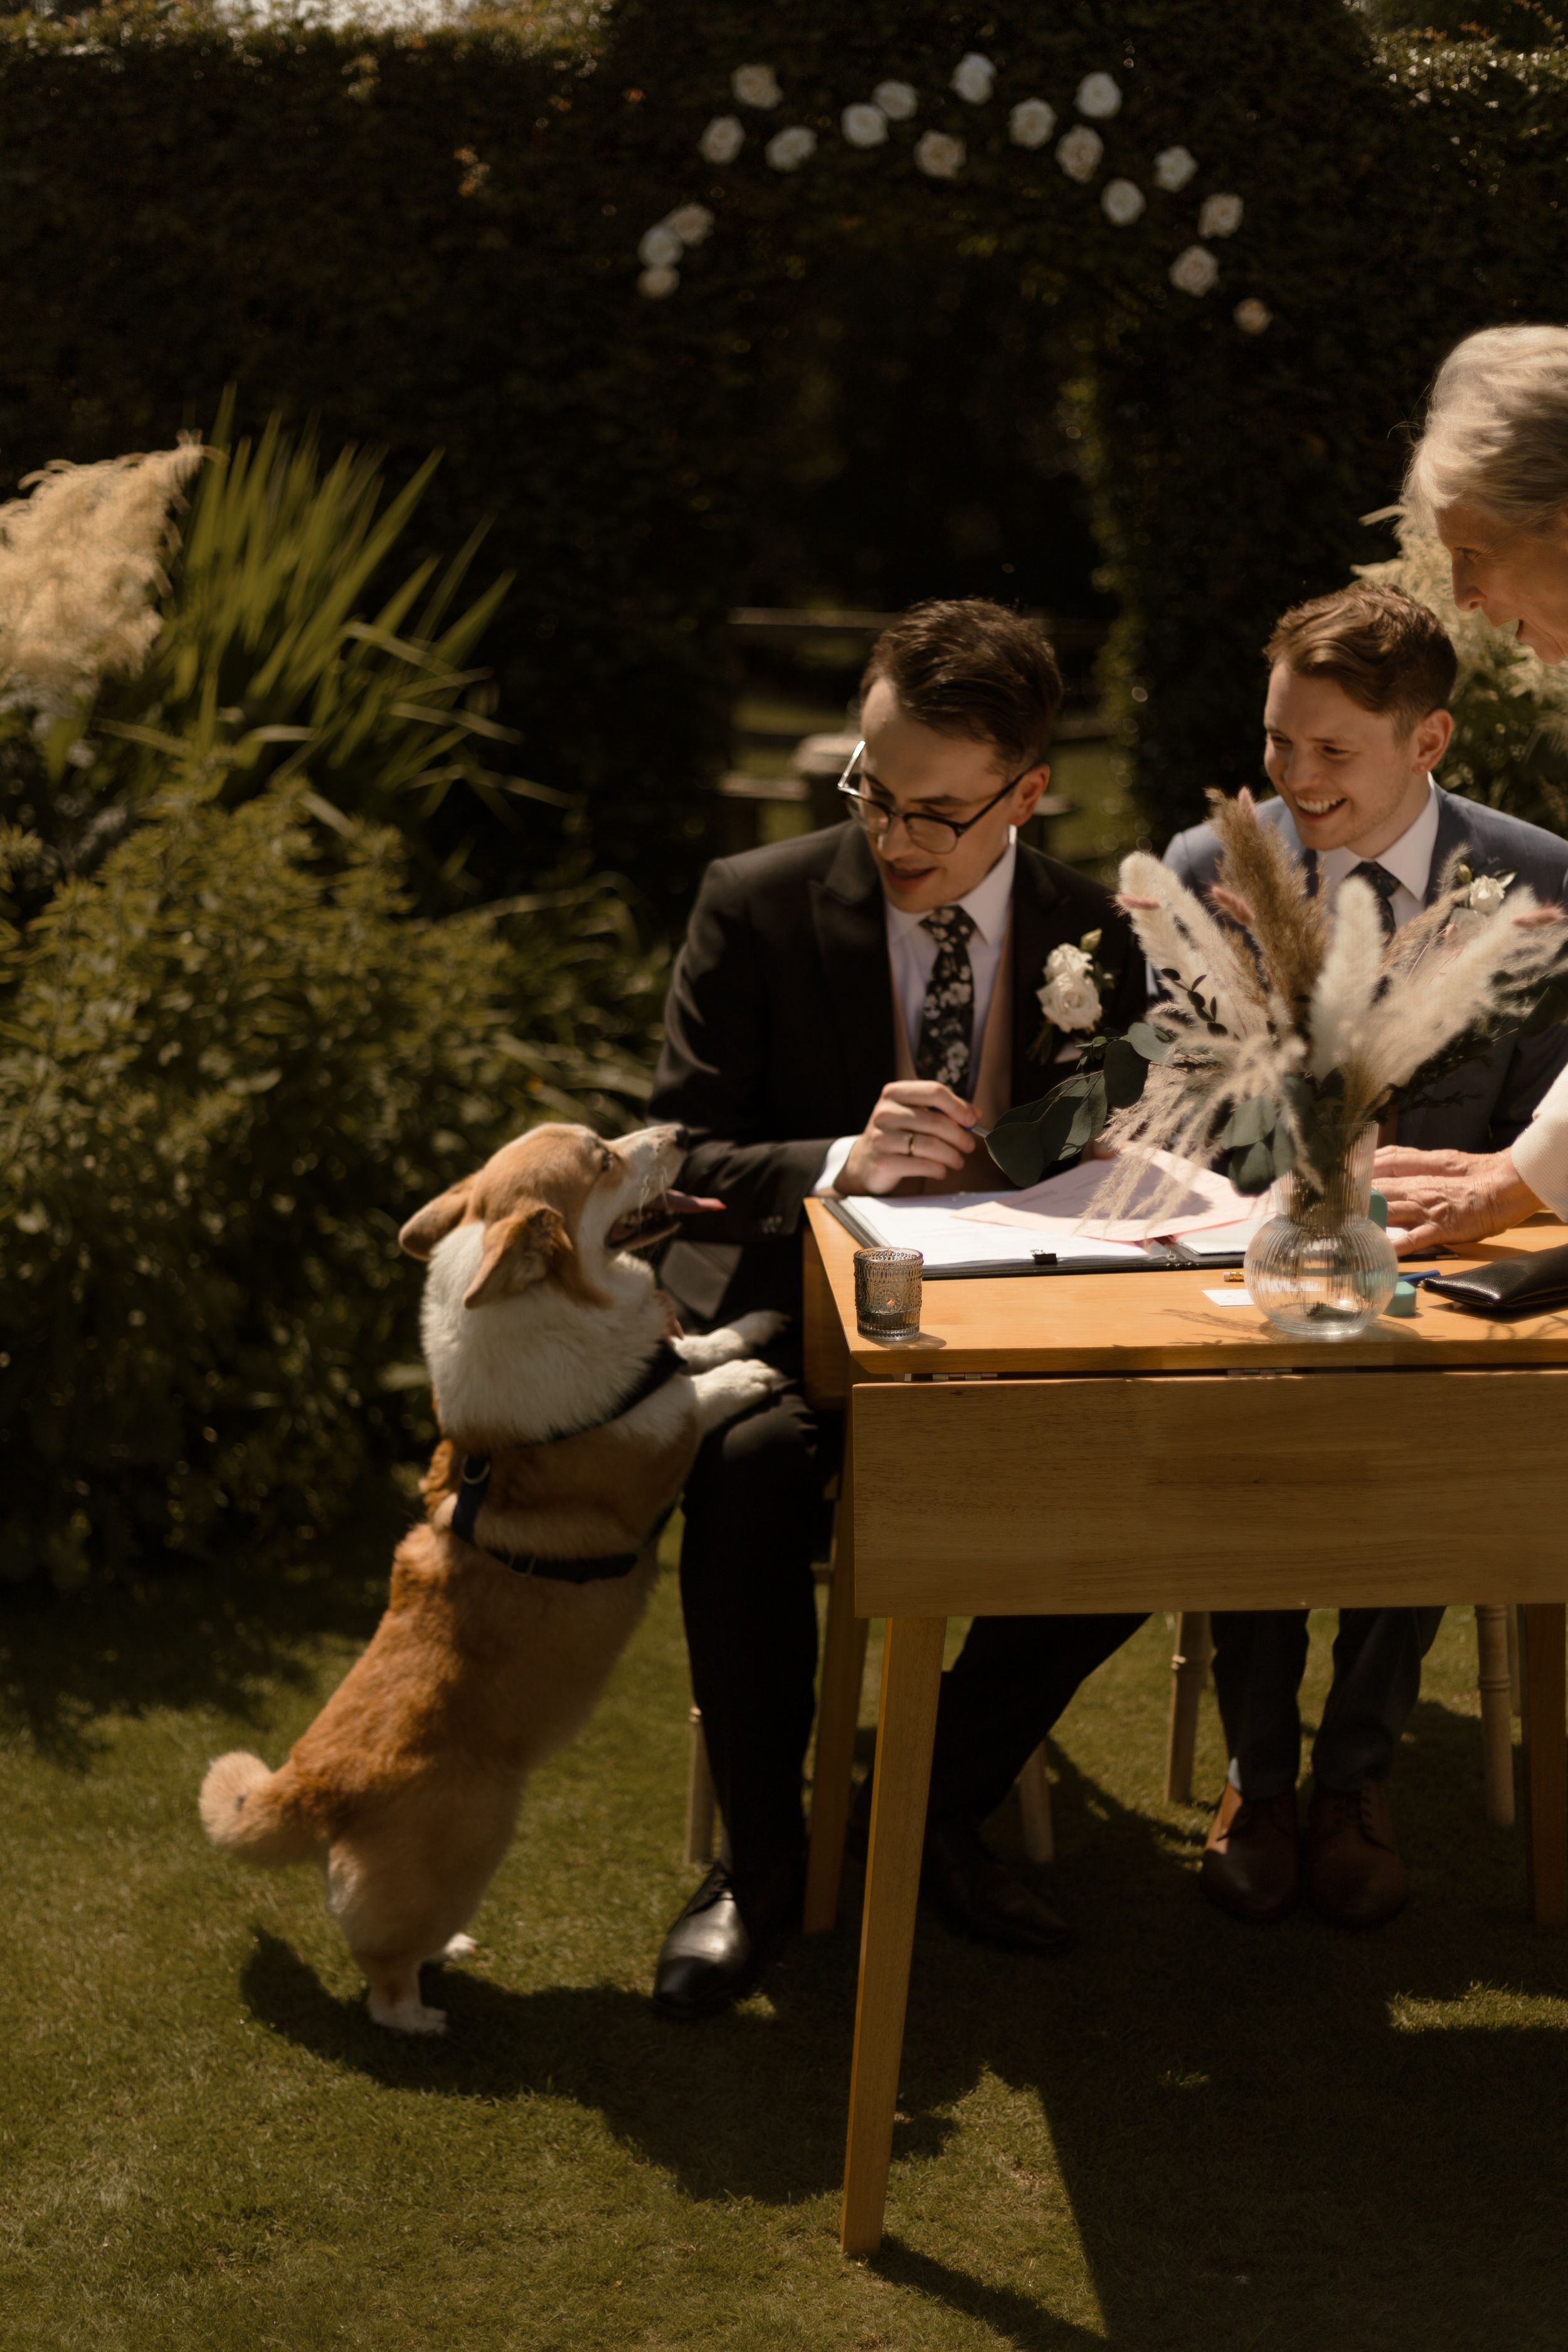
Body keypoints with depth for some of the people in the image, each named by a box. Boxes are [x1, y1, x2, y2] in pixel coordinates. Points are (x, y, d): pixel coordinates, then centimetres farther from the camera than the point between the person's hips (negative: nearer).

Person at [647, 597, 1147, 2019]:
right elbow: (680, 1161, -8)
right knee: (749, 1473, -35)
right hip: (795, 1312, -2)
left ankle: (943, 1805, -1)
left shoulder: (1093, 941, 3)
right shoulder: (756, 908, -4)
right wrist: (842, 1162, -27)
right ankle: (761, 1858, -11)